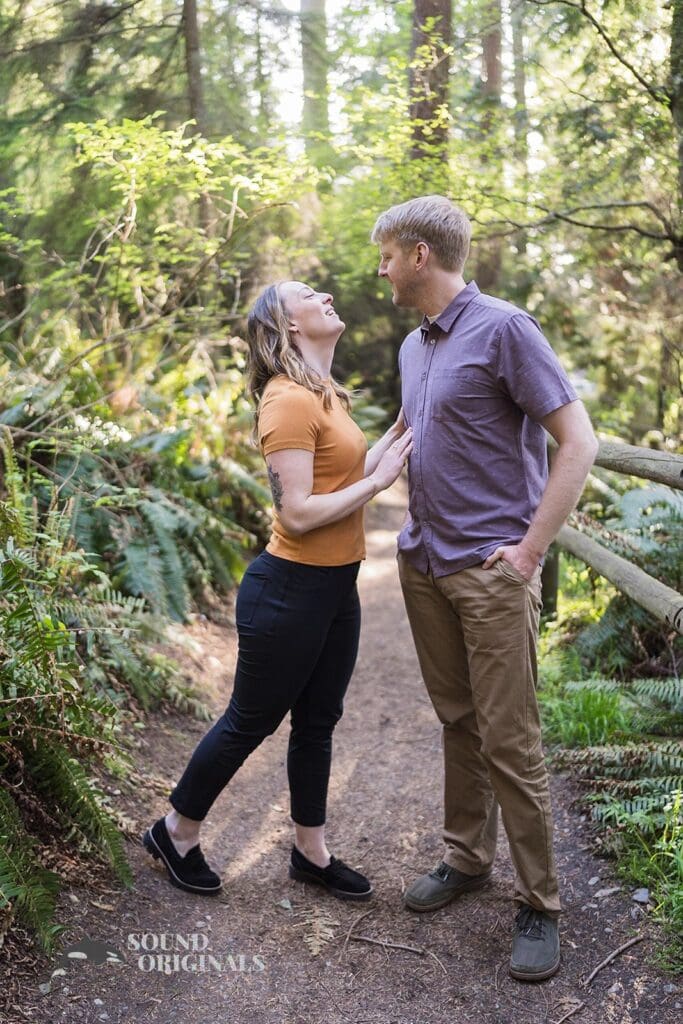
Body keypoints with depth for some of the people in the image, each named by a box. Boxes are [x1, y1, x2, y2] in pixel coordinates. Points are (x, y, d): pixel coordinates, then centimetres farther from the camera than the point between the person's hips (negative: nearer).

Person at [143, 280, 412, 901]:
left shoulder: (323, 396, 11)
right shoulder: (288, 400, -19)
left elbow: (341, 479, 8)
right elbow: (298, 513, -24)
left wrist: (395, 437, 7)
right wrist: (378, 480, -19)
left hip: (337, 588, 9)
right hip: (290, 590, -9)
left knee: (318, 722, 18)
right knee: (251, 721, 8)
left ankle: (311, 851, 35)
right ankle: (177, 832, 30)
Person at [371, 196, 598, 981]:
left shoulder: (502, 328, -12)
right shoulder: (413, 345, 11)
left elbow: (578, 442, -14)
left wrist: (530, 550, -15)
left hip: (490, 570, -7)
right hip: (423, 562, 7)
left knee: (508, 741, -1)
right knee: (457, 723, 17)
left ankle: (538, 903, 13)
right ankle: (466, 858, 32)